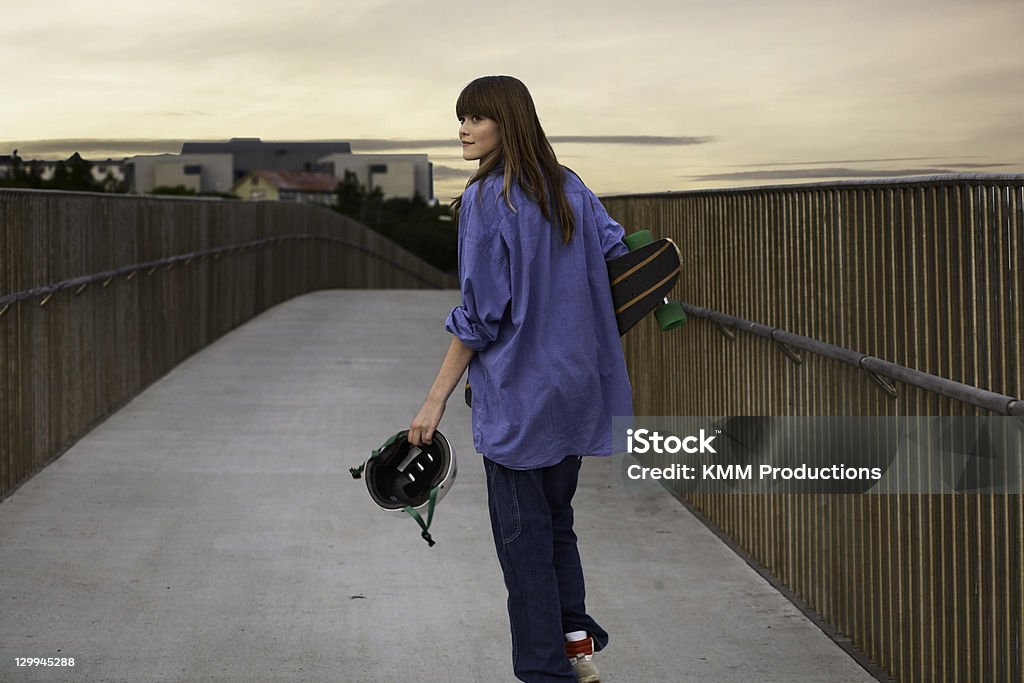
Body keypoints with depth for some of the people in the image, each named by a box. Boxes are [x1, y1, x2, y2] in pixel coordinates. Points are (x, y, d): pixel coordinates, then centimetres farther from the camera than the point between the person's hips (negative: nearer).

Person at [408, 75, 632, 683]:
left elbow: (480, 314, -17)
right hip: (575, 391, 7)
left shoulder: (486, 200, -15)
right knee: (556, 520, 21)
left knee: (523, 537, 3)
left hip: (517, 396, -7)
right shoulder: (571, 188, 4)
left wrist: (436, 401, -13)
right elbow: (620, 258, 6)